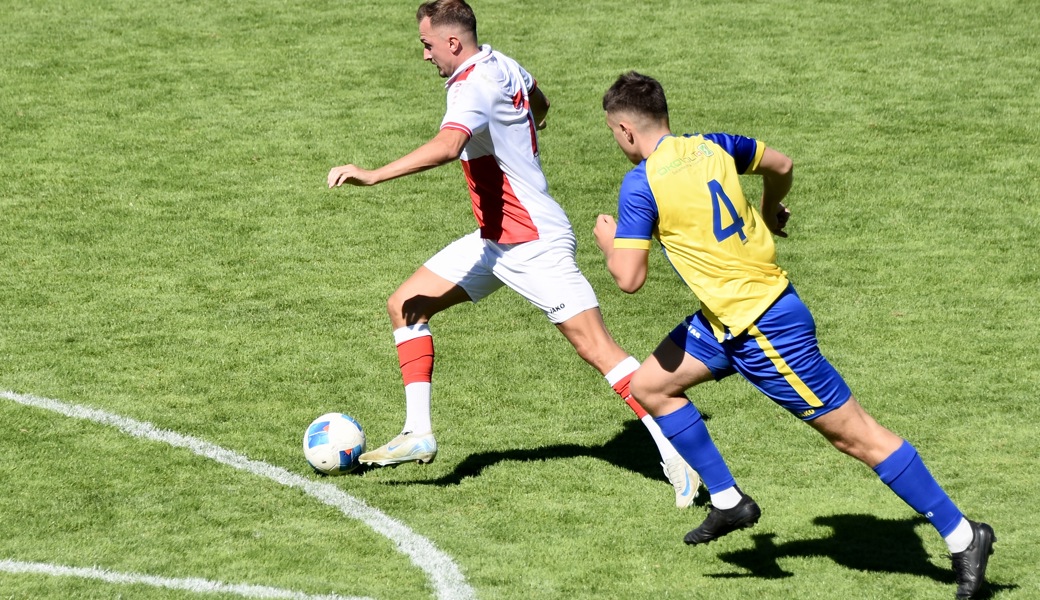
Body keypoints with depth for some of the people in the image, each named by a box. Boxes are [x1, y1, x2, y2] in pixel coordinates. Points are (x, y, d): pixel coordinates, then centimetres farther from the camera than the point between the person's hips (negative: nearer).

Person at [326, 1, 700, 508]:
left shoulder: (476, 85, -21)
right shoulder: (501, 65, 6)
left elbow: (446, 147, -40)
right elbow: (538, 101, 28)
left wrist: (373, 176, -45)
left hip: (535, 245, -10)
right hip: (495, 240, 10)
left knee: (597, 350, -12)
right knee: (405, 306, 6)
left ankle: (677, 458, -11)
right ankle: (418, 434, 5)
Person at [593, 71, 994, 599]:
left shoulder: (640, 186, -17)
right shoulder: (711, 146, 4)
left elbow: (629, 279, -19)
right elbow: (780, 165, 20)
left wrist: (610, 242, 3)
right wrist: (769, 214, 40)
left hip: (764, 331, -9)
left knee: (854, 435, -3)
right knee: (648, 386, 14)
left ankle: (961, 537, 3)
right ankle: (727, 501, 17)